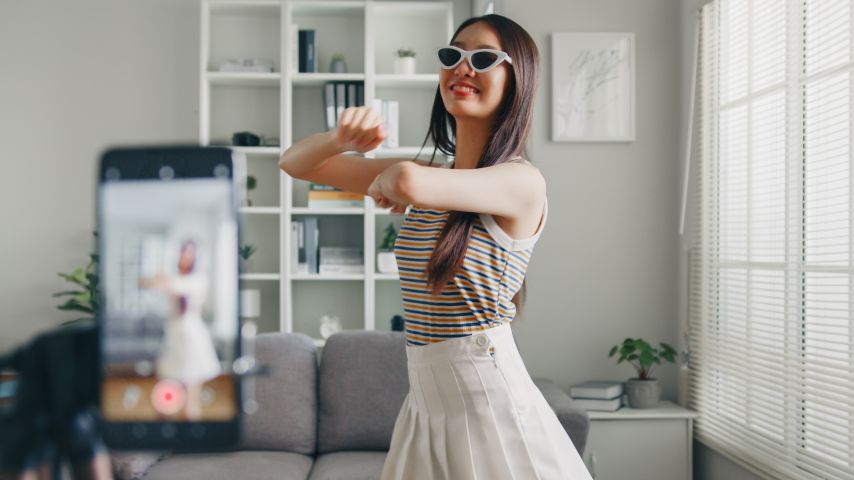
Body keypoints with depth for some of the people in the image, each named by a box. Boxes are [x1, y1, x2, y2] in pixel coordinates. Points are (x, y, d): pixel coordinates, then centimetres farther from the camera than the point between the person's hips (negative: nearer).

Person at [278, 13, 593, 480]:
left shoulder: (522, 182, -14)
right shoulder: (429, 177, 6)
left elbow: (408, 182, -33)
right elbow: (294, 163, 8)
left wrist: (387, 182, -10)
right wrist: (342, 139, -12)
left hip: (489, 400, -6)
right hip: (424, 402, 7)